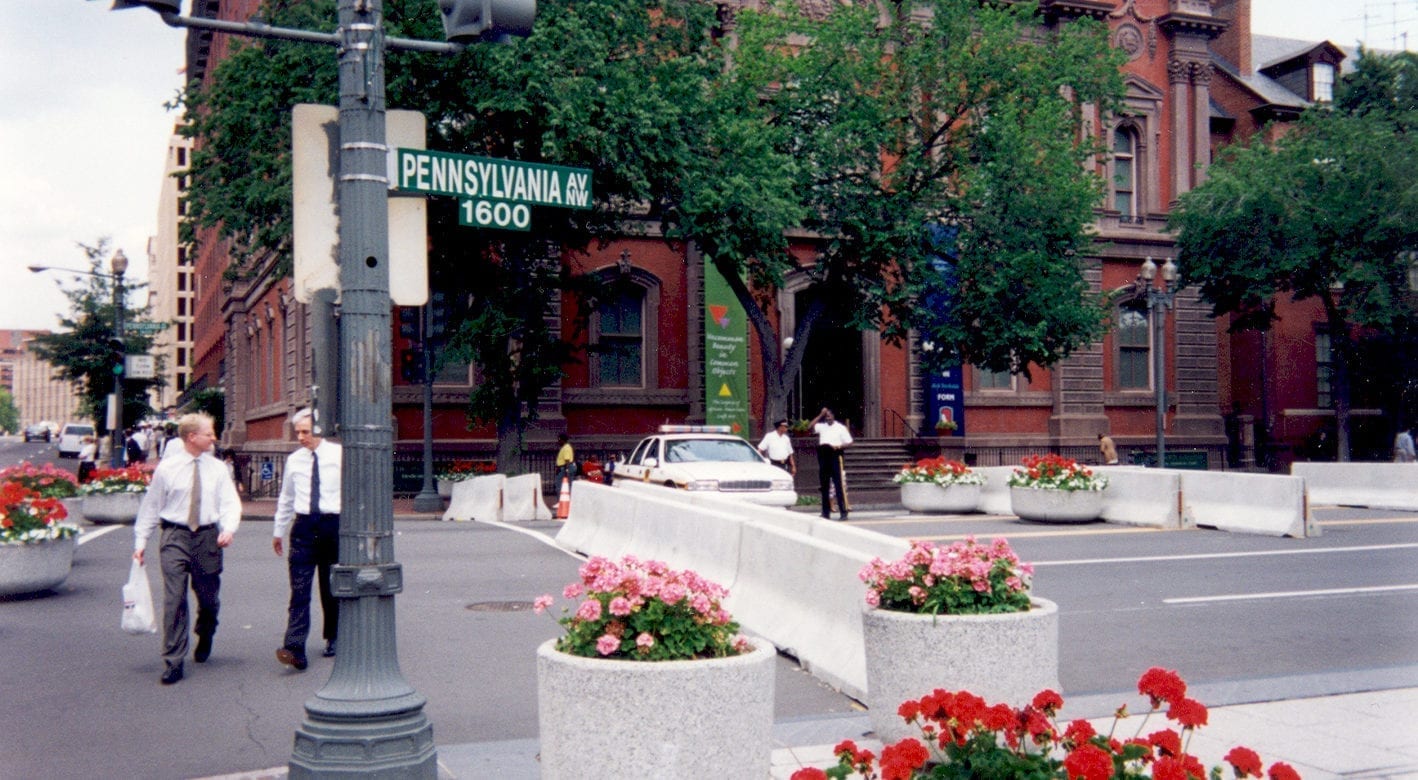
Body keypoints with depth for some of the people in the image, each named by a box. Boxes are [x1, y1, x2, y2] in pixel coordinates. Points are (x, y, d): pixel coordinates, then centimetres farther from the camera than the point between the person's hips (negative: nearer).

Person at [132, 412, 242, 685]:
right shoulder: (166, 468, 0)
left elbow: (230, 504, 1)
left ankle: (205, 637, 43)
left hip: (208, 536, 2)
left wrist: (228, 529, -18)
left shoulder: (218, 469, 5)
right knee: (174, 599, -7)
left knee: (209, 597, 12)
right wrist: (140, 542, 4)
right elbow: (150, 506, 6)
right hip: (175, 536, -2)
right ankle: (174, 661, -1)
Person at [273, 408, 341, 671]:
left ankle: (333, 639, 28)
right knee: (299, 590, -8)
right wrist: (278, 531, 24)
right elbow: (286, 499, 20)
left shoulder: (340, 455, -2)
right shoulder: (293, 460, 9)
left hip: (333, 524, -2)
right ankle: (295, 649, -15)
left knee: (332, 589, 10)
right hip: (303, 526, 2)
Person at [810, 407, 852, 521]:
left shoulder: (840, 428, 4)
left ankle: (843, 512, -7)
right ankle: (826, 513, 14)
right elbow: (811, 426, -1)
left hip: (835, 455, -5)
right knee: (824, 485, 7)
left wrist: (839, 446, -15)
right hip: (823, 455, 5)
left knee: (839, 485, -8)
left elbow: (848, 442, 2)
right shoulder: (822, 427, 15)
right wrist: (820, 415, -4)